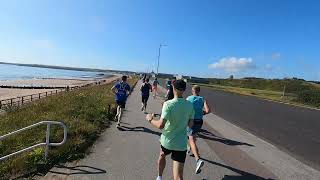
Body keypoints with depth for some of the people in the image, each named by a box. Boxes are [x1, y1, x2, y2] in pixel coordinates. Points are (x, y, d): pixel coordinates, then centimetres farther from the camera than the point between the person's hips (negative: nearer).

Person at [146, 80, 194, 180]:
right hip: (181, 144, 1)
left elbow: (160, 125, -22)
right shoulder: (190, 105, -6)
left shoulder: (168, 104, -18)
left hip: (167, 141, -1)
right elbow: (190, 124, 4)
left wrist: (150, 119, -4)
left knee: (162, 156, 33)